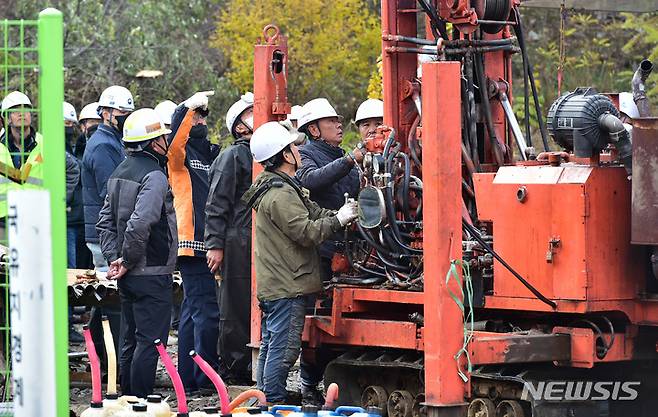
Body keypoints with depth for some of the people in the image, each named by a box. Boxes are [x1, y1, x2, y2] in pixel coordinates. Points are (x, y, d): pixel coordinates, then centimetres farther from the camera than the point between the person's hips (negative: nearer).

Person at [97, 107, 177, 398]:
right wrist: (127, 260, -16)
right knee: (149, 341, -5)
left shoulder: (120, 172, 12)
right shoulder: (155, 176, -17)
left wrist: (113, 257, 7)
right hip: (152, 273, -9)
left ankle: (128, 397, 22)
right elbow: (139, 223, -28)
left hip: (128, 276, 9)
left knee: (130, 340, 15)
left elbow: (105, 221, 14)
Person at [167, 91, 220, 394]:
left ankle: (188, 378, 16)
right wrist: (188, 107, -33)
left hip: (210, 244, 8)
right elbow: (175, 139, -24)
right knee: (206, 311, -10)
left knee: (193, 311, 12)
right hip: (192, 243, -8)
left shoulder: (213, 155, 20)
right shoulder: (180, 155, -1)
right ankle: (206, 378, -7)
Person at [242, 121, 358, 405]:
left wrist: (341, 214, 2)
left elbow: (311, 213, 16)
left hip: (273, 285, 11)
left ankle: (265, 398, 22)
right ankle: (274, 403, -6)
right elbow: (306, 232, -20)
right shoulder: (280, 194, -18)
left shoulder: (279, 187, 17)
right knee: (283, 348, -8)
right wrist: (339, 220, -10)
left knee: (270, 345, 15)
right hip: (287, 286, -11)